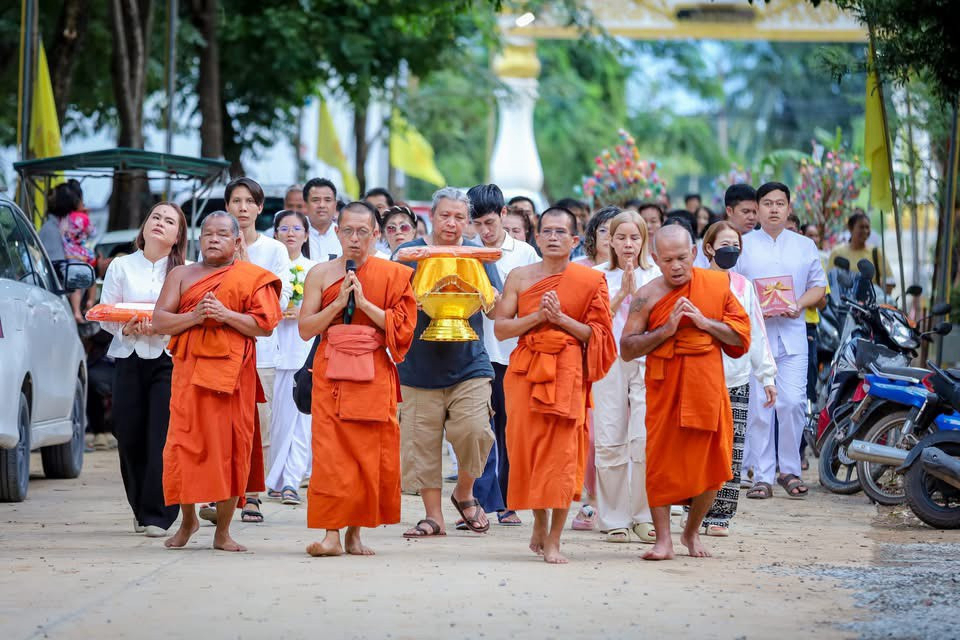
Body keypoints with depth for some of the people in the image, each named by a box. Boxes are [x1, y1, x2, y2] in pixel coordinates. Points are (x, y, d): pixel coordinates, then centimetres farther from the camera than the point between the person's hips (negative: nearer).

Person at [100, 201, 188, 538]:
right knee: (130, 436, 3)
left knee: (163, 437, -10)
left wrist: (161, 326, -20)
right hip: (129, 358, 2)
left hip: (169, 359, -2)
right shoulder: (121, 267, 10)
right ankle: (141, 509, 18)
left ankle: (158, 514, -6)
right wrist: (128, 327, -14)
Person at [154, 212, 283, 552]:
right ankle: (188, 520, 17)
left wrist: (226, 314, -14)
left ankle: (223, 531, 4)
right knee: (184, 445, -3)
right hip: (189, 369, 2)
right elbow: (159, 321, 6)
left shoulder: (252, 277, 8)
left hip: (232, 371, -2)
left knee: (230, 447, -3)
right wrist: (194, 316, -11)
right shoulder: (181, 275, 15)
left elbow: (266, 324, -2)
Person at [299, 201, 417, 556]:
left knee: (370, 455, -1)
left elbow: (402, 328, -2)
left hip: (374, 375, 0)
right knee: (330, 451, -10)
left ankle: (355, 531, 8)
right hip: (331, 374, 0)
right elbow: (305, 328, 2)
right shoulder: (321, 274, 7)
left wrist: (364, 302, -11)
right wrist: (339, 302, -10)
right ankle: (331, 533, -12)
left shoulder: (392, 274, 5)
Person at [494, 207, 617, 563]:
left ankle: (553, 541, -6)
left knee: (562, 453, -9)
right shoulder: (520, 277, 8)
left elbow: (597, 334, 0)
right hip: (526, 370, 2)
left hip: (567, 372, -2)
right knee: (527, 449, 1)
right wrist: (538, 316, -10)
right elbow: (500, 328, 4)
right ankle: (540, 522, 25)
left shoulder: (590, 280, 4)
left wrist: (561, 317, -12)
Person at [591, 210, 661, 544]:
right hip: (609, 362, 1)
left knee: (646, 439, -12)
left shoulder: (653, 275, 10)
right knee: (609, 441, -2)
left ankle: (644, 516, -3)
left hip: (647, 360, -1)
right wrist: (621, 293, -8)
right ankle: (614, 519, 5)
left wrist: (635, 291, -10)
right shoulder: (599, 275, 10)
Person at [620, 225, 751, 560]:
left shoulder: (717, 284, 5)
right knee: (662, 460, -8)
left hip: (708, 387, 2)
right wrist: (665, 330, -13)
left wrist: (705, 322, -9)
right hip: (665, 390, -2)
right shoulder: (648, 296, 0)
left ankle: (692, 532, 24)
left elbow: (742, 335, 5)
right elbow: (627, 349, -1)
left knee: (710, 465, 3)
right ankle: (663, 540, -4)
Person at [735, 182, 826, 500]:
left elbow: (819, 285, 14)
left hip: (792, 335, 1)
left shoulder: (805, 246, 15)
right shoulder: (741, 245, 8)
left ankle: (790, 470, 5)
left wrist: (800, 304, -6)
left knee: (793, 402, -9)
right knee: (759, 407, -4)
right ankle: (762, 476, 0)